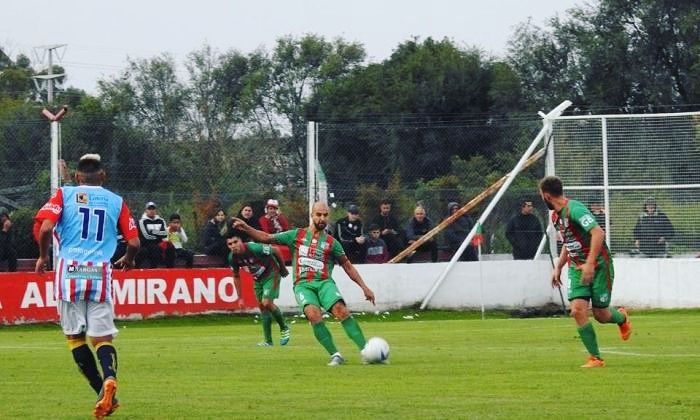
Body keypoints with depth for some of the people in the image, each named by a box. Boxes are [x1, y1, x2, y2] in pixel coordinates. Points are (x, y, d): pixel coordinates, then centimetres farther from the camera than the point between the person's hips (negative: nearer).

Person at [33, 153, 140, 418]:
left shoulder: (64, 195, 6)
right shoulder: (116, 201, 11)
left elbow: (45, 228, -8)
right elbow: (134, 242, 7)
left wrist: (43, 256, 9)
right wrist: (127, 260, 29)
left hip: (69, 272, -1)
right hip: (100, 274, 1)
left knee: (74, 336, 9)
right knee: (102, 337, 3)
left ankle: (105, 394, 0)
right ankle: (109, 377, -27)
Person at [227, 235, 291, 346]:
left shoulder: (255, 248, -32)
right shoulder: (232, 257, -13)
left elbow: (276, 250, -16)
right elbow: (236, 277, 4)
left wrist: (283, 268, -3)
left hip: (271, 274, -6)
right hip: (258, 279, 6)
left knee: (266, 303, -18)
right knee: (262, 306, 6)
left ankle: (284, 328, 5)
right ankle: (268, 341, 14)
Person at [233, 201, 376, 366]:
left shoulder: (331, 242, 13)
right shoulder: (297, 235, 14)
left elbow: (348, 266, 18)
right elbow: (267, 238, 15)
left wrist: (364, 287, 13)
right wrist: (246, 228, 4)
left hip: (324, 283, 0)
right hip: (302, 285, 0)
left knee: (341, 310, -28)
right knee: (313, 313, -31)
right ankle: (335, 355, -24)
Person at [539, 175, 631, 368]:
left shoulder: (574, 209, -21)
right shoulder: (555, 216, 9)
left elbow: (598, 233, -30)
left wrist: (590, 264, -34)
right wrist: (558, 267, 19)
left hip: (598, 265, -7)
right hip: (577, 267, 7)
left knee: (600, 314, -1)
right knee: (578, 310, -11)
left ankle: (621, 317, 36)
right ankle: (595, 358, -6)